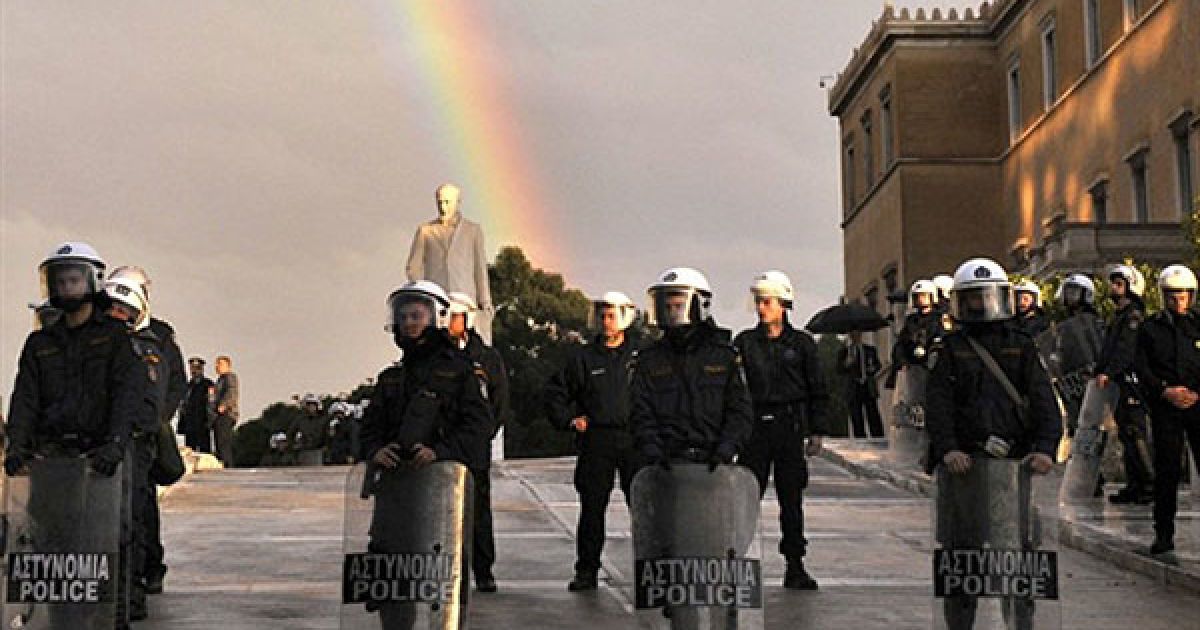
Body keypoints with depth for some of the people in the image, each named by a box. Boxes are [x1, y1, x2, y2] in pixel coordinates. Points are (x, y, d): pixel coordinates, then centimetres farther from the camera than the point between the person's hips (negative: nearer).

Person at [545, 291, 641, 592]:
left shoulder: (642, 354, 7)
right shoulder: (583, 357, 9)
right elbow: (555, 392, 16)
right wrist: (568, 420, 4)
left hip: (635, 440, -1)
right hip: (596, 441, 1)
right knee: (592, 508, 3)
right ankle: (586, 572, 10)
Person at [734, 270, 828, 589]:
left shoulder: (801, 343, 5)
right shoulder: (744, 342, 5)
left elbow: (818, 391, 7)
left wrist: (817, 432, 2)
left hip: (790, 428, 0)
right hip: (755, 428, 0)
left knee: (792, 499, 5)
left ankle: (795, 566, 12)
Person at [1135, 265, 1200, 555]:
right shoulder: (1150, 328, 9)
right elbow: (1141, 368, 5)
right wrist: (1165, 391, -9)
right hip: (1165, 408, 0)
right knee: (1167, 470, 1)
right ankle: (1164, 534, 8)